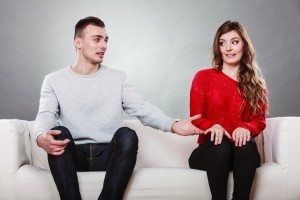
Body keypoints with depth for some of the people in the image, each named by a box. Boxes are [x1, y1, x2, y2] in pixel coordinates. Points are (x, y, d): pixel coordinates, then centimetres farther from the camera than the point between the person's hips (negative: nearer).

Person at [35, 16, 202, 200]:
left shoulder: (118, 78, 12)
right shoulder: (54, 80, 9)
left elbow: (142, 109, 1)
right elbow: (45, 115, -7)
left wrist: (174, 125, -20)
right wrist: (41, 137, -33)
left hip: (108, 155, 1)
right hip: (73, 156, 0)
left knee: (127, 134, -30)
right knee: (59, 132, -31)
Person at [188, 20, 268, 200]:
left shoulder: (256, 83, 12)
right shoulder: (203, 77, 7)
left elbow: (260, 120, 5)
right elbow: (196, 119, 2)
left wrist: (246, 128, -19)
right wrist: (213, 126, -22)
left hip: (243, 153, 1)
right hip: (210, 150, -1)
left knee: (246, 145, -33)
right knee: (219, 144, -35)